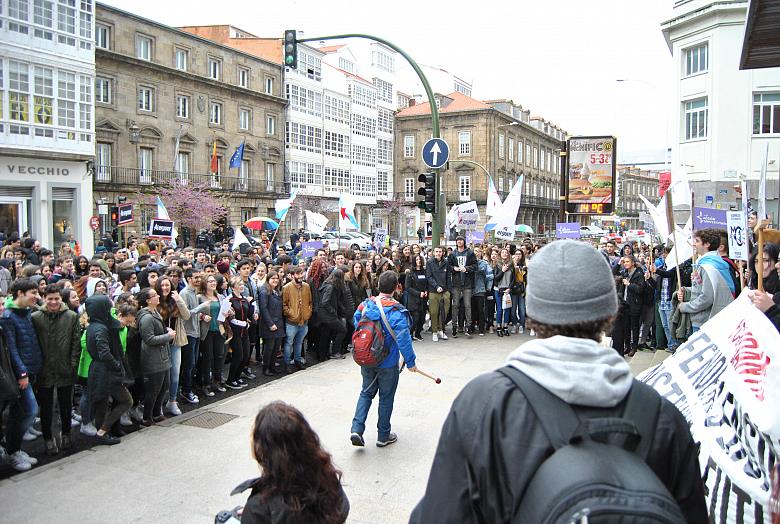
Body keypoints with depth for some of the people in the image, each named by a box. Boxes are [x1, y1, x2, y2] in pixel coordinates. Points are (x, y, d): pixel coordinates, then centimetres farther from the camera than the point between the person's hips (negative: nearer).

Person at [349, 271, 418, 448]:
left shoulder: (364, 306, -6)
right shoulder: (397, 312, -20)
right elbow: (403, 340, -20)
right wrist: (411, 362, -7)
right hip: (388, 364, -4)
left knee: (366, 393, 21)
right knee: (386, 398, 12)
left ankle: (356, 429, 9)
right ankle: (383, 436, 25)